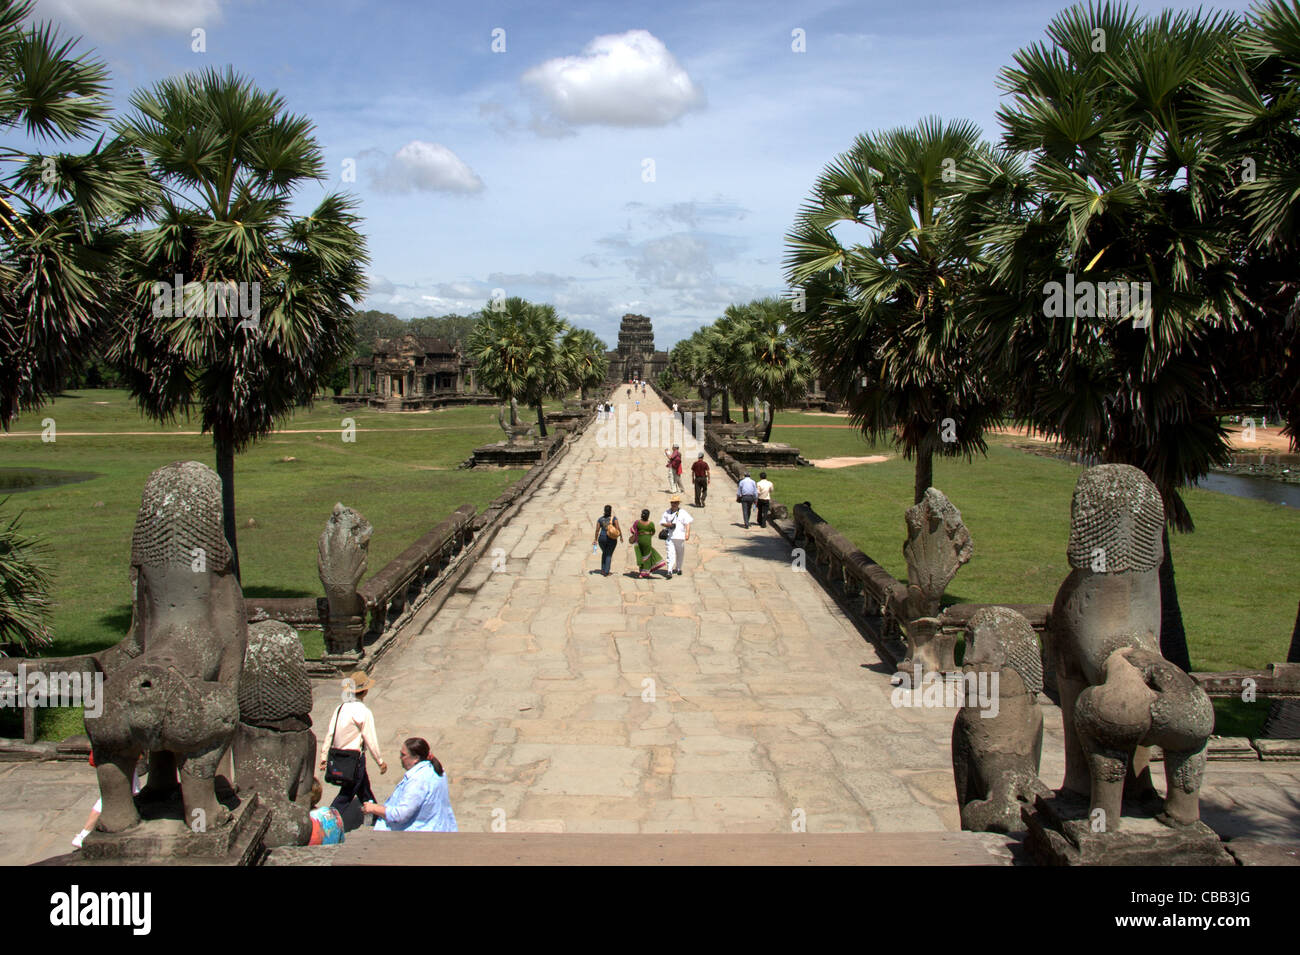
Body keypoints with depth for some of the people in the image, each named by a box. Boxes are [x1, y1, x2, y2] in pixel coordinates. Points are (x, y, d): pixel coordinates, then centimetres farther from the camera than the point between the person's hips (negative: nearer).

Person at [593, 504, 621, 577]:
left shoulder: (600, 519, -2)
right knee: (609, 555, 7)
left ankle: (603, 570, 23)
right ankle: (606, 572, -1)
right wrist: (621, 536, 0)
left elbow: (597, 530, -3)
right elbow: (618, 528, -12)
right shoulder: (614, 518, -9)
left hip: (602, 538, 3)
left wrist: (595, 539, 4)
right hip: (612, 539, -3)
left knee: (604, 553, 25)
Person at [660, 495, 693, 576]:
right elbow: (662, 522, 13)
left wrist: (688, 533, -18)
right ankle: (670, 571, -17)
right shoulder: (667, 513, 8)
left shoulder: (683, 513, 1)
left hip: (680, 536, 0)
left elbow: (687, 524, -5)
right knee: (671, 553, -11)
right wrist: (667, 524, -9)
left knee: (680, 554, 13)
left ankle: (679, 569, 31)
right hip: (670, 536, 0)